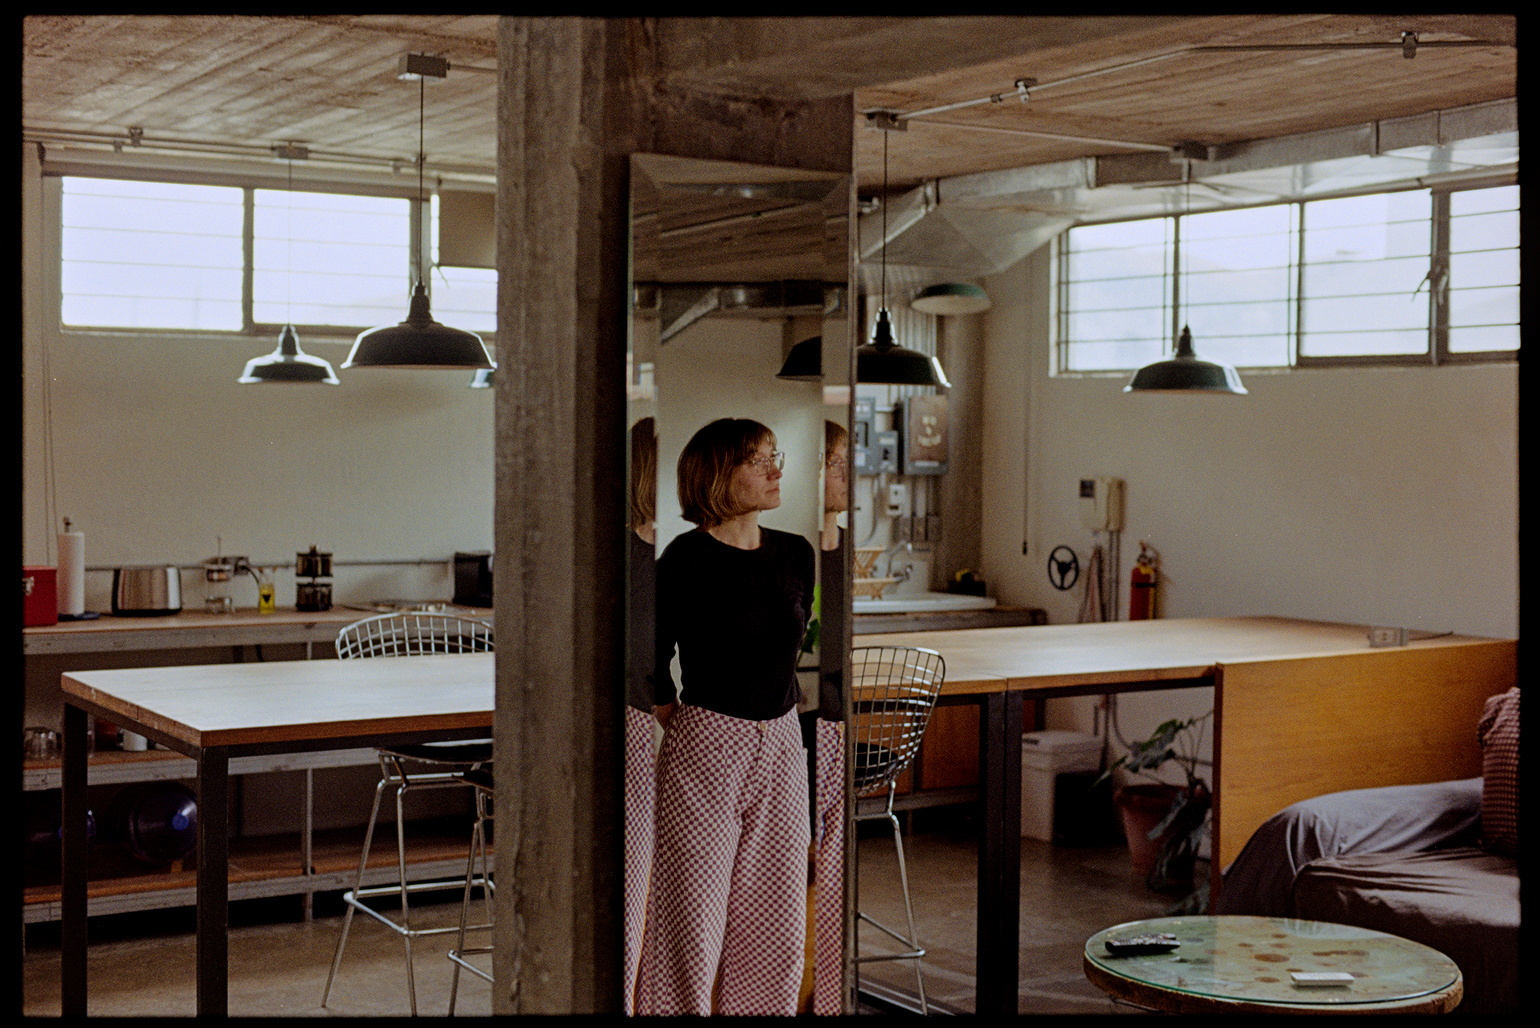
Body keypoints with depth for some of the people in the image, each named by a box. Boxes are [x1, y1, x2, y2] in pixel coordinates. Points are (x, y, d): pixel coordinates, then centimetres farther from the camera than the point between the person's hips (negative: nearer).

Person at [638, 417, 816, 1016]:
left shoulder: (797, 555, 6)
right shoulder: (687, 558, -10)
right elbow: (651, 662, -3)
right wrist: (683, 726, 3)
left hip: (780, 748, 6)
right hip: (703, 751, -5)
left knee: (774, 920, 10)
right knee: (692, 917, -1)